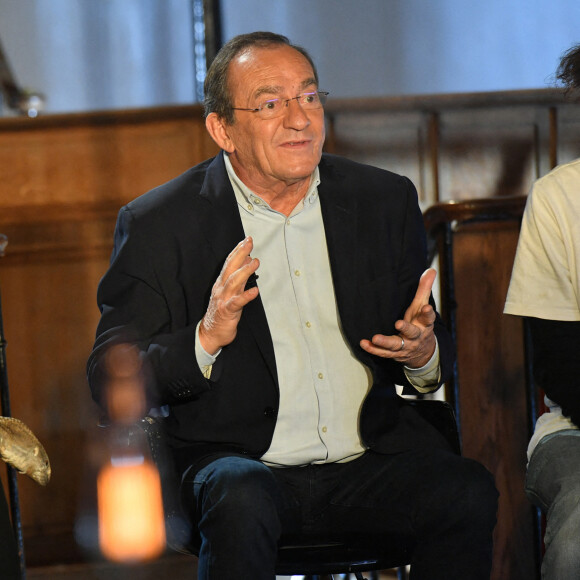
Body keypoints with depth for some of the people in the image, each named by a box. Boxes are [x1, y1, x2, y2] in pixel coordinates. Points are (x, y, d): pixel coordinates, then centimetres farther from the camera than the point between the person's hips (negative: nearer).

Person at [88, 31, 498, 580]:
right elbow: (109, 380, -5)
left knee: (467, 491, -25)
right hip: (237, 458, -3)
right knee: (241, 503, -36)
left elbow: (432, 347, 17)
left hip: (370, 458, 3)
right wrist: (206, 340, -23)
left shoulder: (386, 201, 8)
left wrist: (424, 355, -9)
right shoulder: (159, 225, -2)